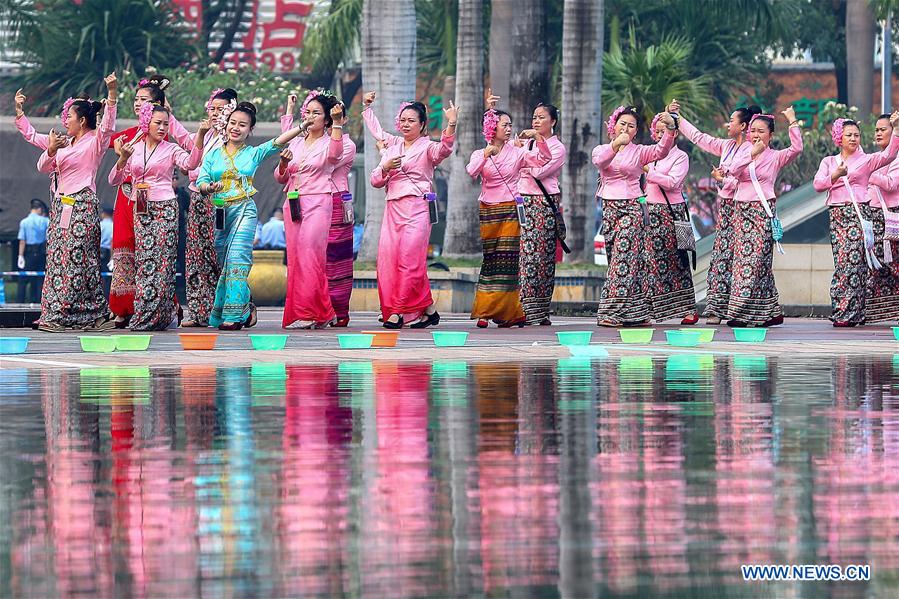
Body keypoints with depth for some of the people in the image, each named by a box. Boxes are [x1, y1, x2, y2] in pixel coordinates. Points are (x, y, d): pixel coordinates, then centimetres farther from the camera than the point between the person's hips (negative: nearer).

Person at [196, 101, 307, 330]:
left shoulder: (254, 153, 9)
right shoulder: (213, 154, 12)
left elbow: (279, 141, -1)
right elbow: (201, 182, 5)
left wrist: (303, 126, -12)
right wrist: (210, 187, -17)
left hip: (244, 210, -3)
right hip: (219, 212, 3)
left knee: (237, 259, -17)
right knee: (224, 263, 5)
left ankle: (234, 315, -20)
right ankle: (244, 307, 22)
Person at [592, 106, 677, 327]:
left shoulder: (639, 152, 6)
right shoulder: (601, 149, 10)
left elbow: (661, 151, -14)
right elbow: (600, 161, -15)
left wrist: (670, 128, -31)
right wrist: (616, 144, -33)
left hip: (632, 207, -3)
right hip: (609, 207, 3)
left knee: (623, 259, -11)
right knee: (617, 259, 5)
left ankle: (613, 312, -13)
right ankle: (635, 313, 11)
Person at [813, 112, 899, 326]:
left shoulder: (866, 160, 8)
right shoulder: (828, 162, 17)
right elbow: (818, 184, 4)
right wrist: (836, 175, -12)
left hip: (858, 212, -3)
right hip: (837, 214, 3)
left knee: (852, 260, -12)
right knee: (842, 262, -1)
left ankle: (847, 313, -11)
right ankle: (844, 313, 3)